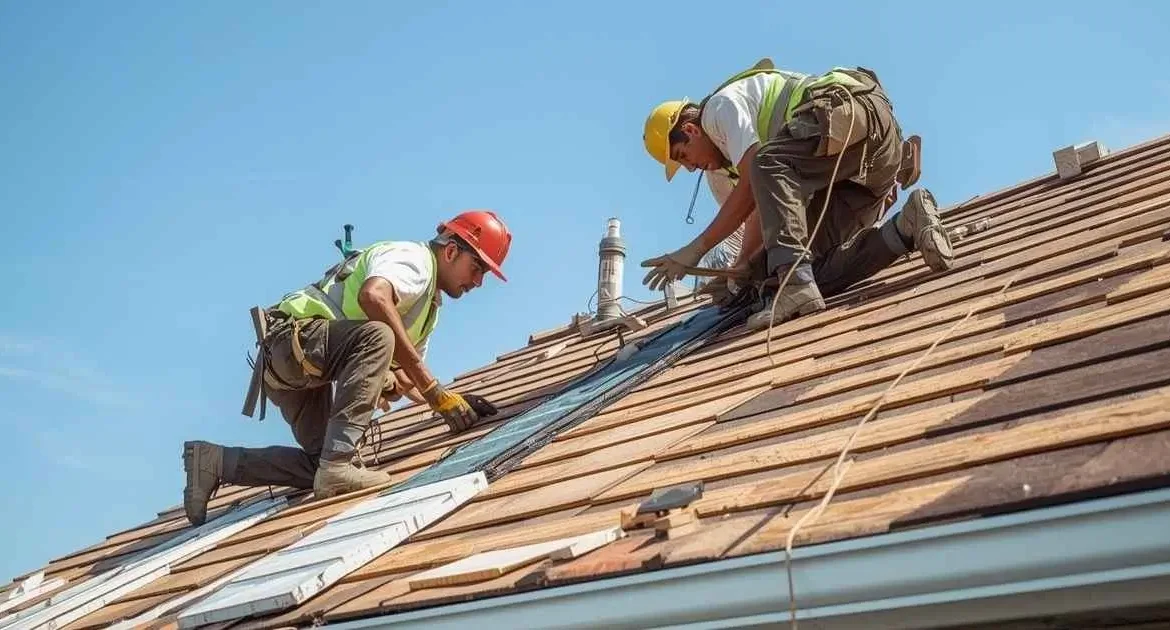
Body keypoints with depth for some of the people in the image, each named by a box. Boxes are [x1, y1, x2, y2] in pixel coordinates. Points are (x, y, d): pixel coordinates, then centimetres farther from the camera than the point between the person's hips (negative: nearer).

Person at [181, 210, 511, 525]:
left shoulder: (430, 305, 21)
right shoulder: (414, 258, -10)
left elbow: (402, 374, 22)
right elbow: (372, 295, -34)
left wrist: (454, 402, 4)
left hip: (305, 367, 11)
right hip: (293, 336, -11)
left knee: (323, 463, 4)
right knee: (378, 335, -35)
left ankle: (215, 462, 14)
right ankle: (338, 465, -35)